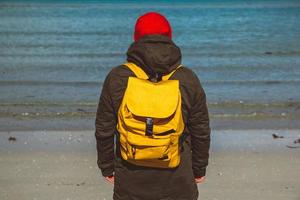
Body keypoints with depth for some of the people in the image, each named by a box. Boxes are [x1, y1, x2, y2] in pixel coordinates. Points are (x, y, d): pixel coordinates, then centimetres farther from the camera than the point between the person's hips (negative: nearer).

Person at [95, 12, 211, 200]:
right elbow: (201, 131, 0)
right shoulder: (188, 79, -7)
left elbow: (104, 130, -2)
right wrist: (199, 168, 14)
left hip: (130, 183, 0)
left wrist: (107, 167, 12)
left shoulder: (117, 78, -8)